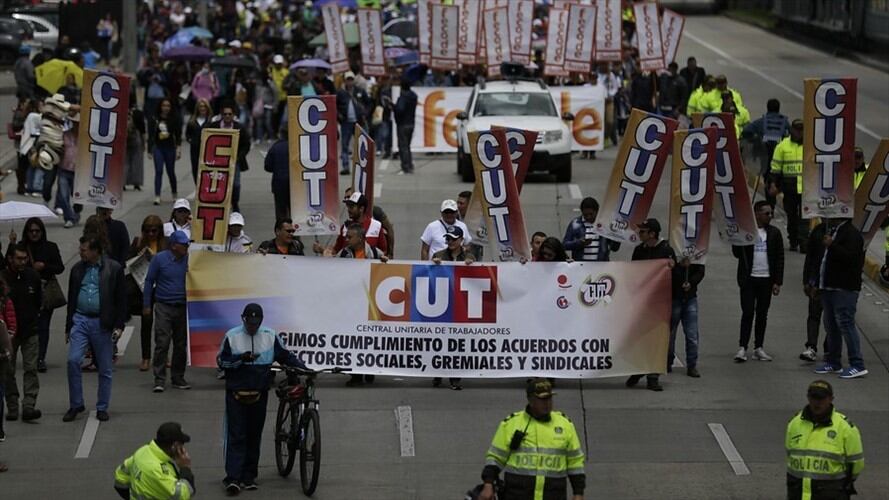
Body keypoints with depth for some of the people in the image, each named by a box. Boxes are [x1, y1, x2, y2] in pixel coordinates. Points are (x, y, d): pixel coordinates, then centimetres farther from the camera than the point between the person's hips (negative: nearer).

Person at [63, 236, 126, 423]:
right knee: (73, 360, -11)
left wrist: (119, 325, -7)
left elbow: (121, 300, -1)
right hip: (80, 320, 2)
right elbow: (71, 299, 15)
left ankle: (102, 408, 15)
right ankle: (75, 405, 0)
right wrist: (68, 326, 13)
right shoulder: (77, 269, 9)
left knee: (105, 369, 4)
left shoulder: (114, 269, -2)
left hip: (102, 323, -2)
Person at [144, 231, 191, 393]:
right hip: (164, 306, -3)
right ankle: (159, 380, -5)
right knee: (162, 344, -8)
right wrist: (146, 305, -1)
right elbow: (149, 281, 2)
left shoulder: (189, 259, 4)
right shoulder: (159, 259, -3)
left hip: (183, 307, 3)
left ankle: (178, 378, 18)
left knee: (181, 345, 8)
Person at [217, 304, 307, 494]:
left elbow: (285, 356, 10)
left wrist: (304, 369, 0)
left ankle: (249, 476, 15)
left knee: (254, 436, 8)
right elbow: (221, 360, -2)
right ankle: (233, 477, -12)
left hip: (259, 394, 3)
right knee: (236, 436, -7)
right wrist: (241, 359, -18)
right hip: (236, 393, -3)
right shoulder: (232, 336, -4)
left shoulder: (270, 336, 1)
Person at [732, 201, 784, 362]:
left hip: (766, 279, 3)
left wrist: (777, 282, -1)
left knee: (762, 314, 7)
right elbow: (737, 253, -3)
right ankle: (742, 348, -3)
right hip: (749, 279, -3)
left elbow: (780, 258, 5)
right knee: (748, 313, -5)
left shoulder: (774, 233, 5)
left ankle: (758, 348, 14)